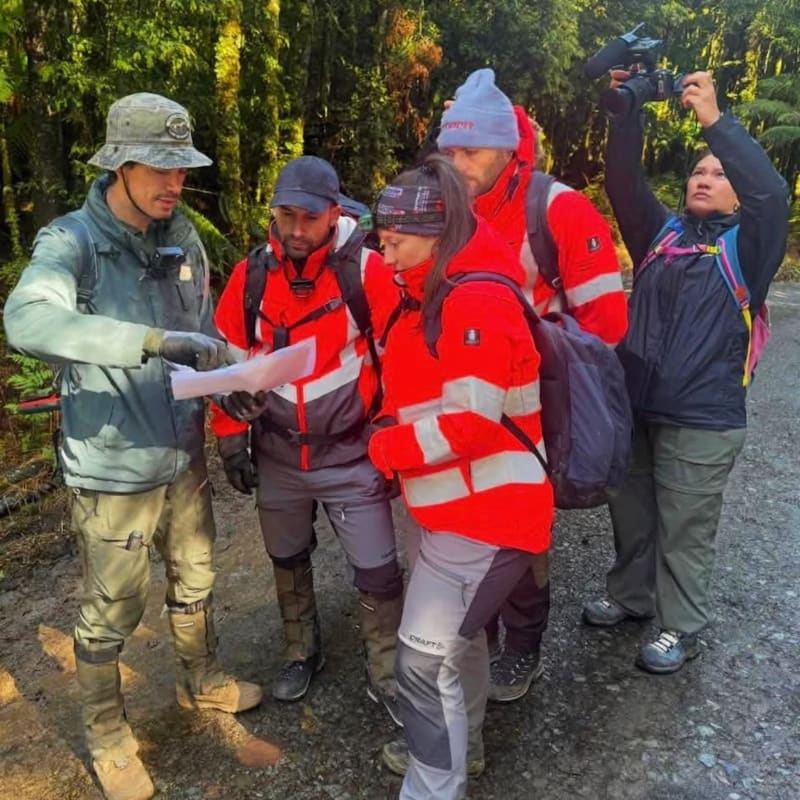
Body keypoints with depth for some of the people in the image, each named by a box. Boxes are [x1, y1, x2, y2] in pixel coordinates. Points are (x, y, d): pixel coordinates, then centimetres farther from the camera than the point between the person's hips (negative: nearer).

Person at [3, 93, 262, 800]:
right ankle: (107, 736, 38)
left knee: (194, 582, 24)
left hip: (185, 457, 6)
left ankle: (202, 682, 51)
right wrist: (152, 341, -46)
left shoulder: (183, 239, 1)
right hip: (114, 470, -6)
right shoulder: (71, 242, -18)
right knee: (111, 613, 12)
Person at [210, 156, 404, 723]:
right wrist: (231, 436, 4)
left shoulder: (367, 270, -15)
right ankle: (303, 652, 46)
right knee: (288, 561, 21)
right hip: (277, 457, 4)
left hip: (351, 455, -3)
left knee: (378, 571, 2)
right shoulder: (250, 276, -4)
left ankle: (386, 676, 26)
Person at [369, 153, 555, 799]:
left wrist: (386, 449, -14)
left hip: (483, 508, -10)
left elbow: (472, 419, -25)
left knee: (427, 653, -5)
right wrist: (392, 433, 3)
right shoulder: (436, 295, 12)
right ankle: (457, 748, 45)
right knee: (458, 633, 24)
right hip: (461, 503, 10)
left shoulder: (477, 300, -21)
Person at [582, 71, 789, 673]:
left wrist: (715, 119, -22)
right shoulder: (663, 232, 11)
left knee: (685, 530, 8)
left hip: (702, 420, -4)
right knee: (632, 514, 18)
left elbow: (772, 193, -19)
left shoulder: (747, 244, -1)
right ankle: (631, 595, 40)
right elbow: (623, 183, 1)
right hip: (635, 406, 5)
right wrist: (628, 112, -12)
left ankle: (681, 628, 27)